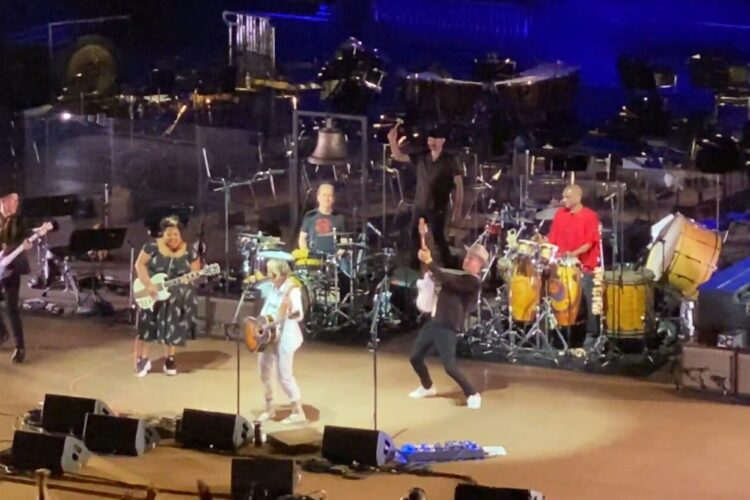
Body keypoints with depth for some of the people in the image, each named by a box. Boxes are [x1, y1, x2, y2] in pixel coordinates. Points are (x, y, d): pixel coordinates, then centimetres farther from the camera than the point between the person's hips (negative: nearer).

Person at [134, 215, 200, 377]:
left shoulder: (189, 250, 1)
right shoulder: (153, 246, -4)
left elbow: (196, 273, 4)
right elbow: (140, 264, -6)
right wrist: (148, 285, -16)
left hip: (178, 294, 1)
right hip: (153, 291, -1)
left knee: (173, 325, -3)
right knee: (147, 323, -9)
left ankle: (170, 358, 11)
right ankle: (142, 359, -2)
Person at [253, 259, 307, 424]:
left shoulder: (292, 290, -17)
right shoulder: (268, 287, 4)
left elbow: (299, 315, -29)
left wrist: (294, 313, -49)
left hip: (284, 337, -7)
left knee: (285, 376, -5)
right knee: (265, 373, 14)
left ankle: (298, 412, 6)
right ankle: (269, 409, 30)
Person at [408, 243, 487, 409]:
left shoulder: (473, 282, -15)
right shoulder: (460, 275, 16)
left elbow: (446, 280, -24)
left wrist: (429, 261, -22)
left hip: (448, 327, -9)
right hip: (434, 321, 9)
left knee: (449, 366, -15)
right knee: (415, 357, 16)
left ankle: (473, 395, 4)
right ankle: (427, 387, 40)